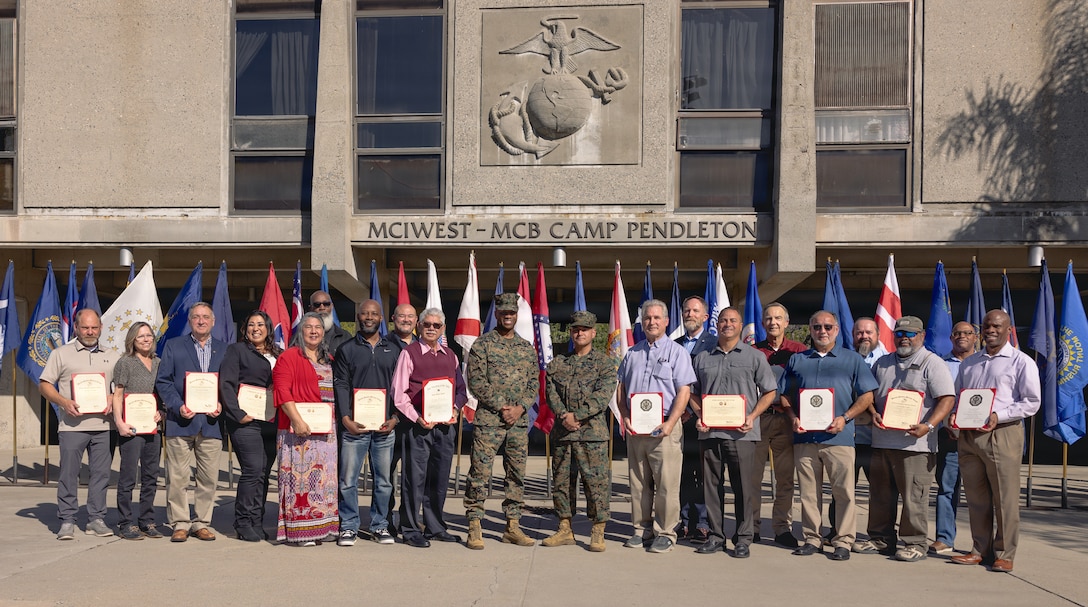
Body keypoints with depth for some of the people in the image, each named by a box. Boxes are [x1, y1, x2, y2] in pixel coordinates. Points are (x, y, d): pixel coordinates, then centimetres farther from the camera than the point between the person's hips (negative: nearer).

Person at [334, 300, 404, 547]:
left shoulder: (394, 349, 10)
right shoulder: (346, 349, 7)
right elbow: (340, 385, 1)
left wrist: (395, 418, -2)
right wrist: (346, 419, -10)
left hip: (385, 426, 2)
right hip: (354, 425, -1)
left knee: (384, 480, 7)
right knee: (349, 479, 0)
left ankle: (379, 525, 19)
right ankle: (349, 527, 11)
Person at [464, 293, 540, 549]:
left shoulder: (527, 348, 13)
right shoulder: (482, 344, -1)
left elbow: (535, 383, 11)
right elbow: (476, 382, -7)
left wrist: (520, 407, -6)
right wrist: (501, 407, -13)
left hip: (519, 420, 5)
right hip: (488, 419, -5)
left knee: (517, 475, 9)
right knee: (480, 473, -4)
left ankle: (513, 527, 18)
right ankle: (474, 528, 3)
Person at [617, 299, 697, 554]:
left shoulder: (676, 351, 2)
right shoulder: (632, 353, 16)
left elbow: (684, 391, -6)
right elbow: (621, 389, 16)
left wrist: (669, 423, -15)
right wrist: (625, 417, 1)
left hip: (664, 427, -4)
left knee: (666, 484, -4)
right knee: (638, 483, 9)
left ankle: (666, 533, 4)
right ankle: (641, 530, 18)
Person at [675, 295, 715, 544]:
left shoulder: (715, 344, 1)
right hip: (678, 418, 4)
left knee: (703, 474, -1)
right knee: (682, 473, 6)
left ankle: (702, 524, 5)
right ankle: (684, 523, 13)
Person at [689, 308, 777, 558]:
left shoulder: (755, 356, 7)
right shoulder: (703, 359, 14)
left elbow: (770, 391, 5)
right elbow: (694, 393, 18)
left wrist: (752, 417, -8)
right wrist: (700, 416, 1)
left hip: (741, 432, -3)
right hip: (709, 432, 3)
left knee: (743, 487, -1)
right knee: (712, 485, 6)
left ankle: (743, 538, 9)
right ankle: (715, 535, 16)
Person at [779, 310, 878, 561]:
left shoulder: (853, 359, 8)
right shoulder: (797, 360, 15)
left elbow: (867, 396, 5)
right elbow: (785, 395, 17)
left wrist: (845, 418, -9)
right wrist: (793, 418, -1)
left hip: (838, 437, -2)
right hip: (804, 437, 3)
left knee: (843, 491, -2)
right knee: (808, 491, 6)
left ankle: (844, 541, 6)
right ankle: (812, 538, 16)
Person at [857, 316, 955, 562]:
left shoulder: (932, 363, -2)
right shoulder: (882, 363, 17)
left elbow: (947, 399, -10)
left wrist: (928, 426, -22)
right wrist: (873, 413, 0)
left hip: (914, 443, -6)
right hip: (881, 440, 6)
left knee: (914, 496, -5)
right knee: (880, 494, 12)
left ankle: (915, 543, 6)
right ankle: (881, 539, 22)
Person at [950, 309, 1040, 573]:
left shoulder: (1021, 362, 1)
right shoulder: (969, 362, 18)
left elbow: (1032, 402, -5)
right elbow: (957, 396, 23)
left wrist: (998, 416, -16)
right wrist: (954, 415, 1)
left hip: (1003, 434, -5)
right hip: (968, 435, 5)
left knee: (1005, 498, -2)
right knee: (975, 497, 8)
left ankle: (1004, 554, 6)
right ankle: (980, 550, 16)